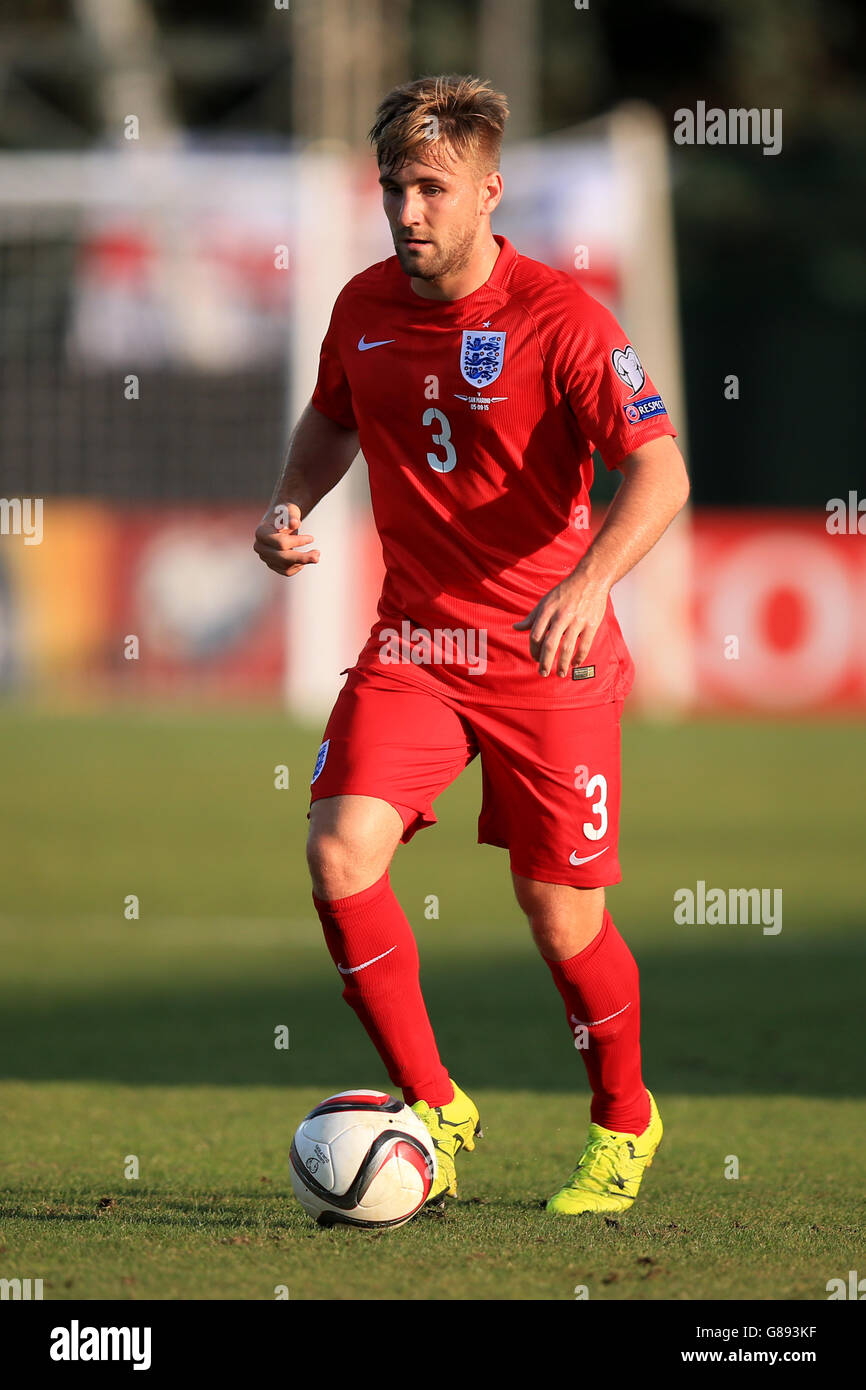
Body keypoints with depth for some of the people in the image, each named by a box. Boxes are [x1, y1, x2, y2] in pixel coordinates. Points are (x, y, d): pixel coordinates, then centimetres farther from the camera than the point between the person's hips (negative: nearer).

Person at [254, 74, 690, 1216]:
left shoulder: (557, 316, -14)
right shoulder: (365, 306, 2)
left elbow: (659, 470, -20)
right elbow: (332, 417, 24)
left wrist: (590, 581, -36)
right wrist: (293, 504, 3)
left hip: (548, 651, -4)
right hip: (413, 641, 4)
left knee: (558, 906, 1)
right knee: (340, 850, -16)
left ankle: (624, 1125, 27)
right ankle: (434, 1109, -2)